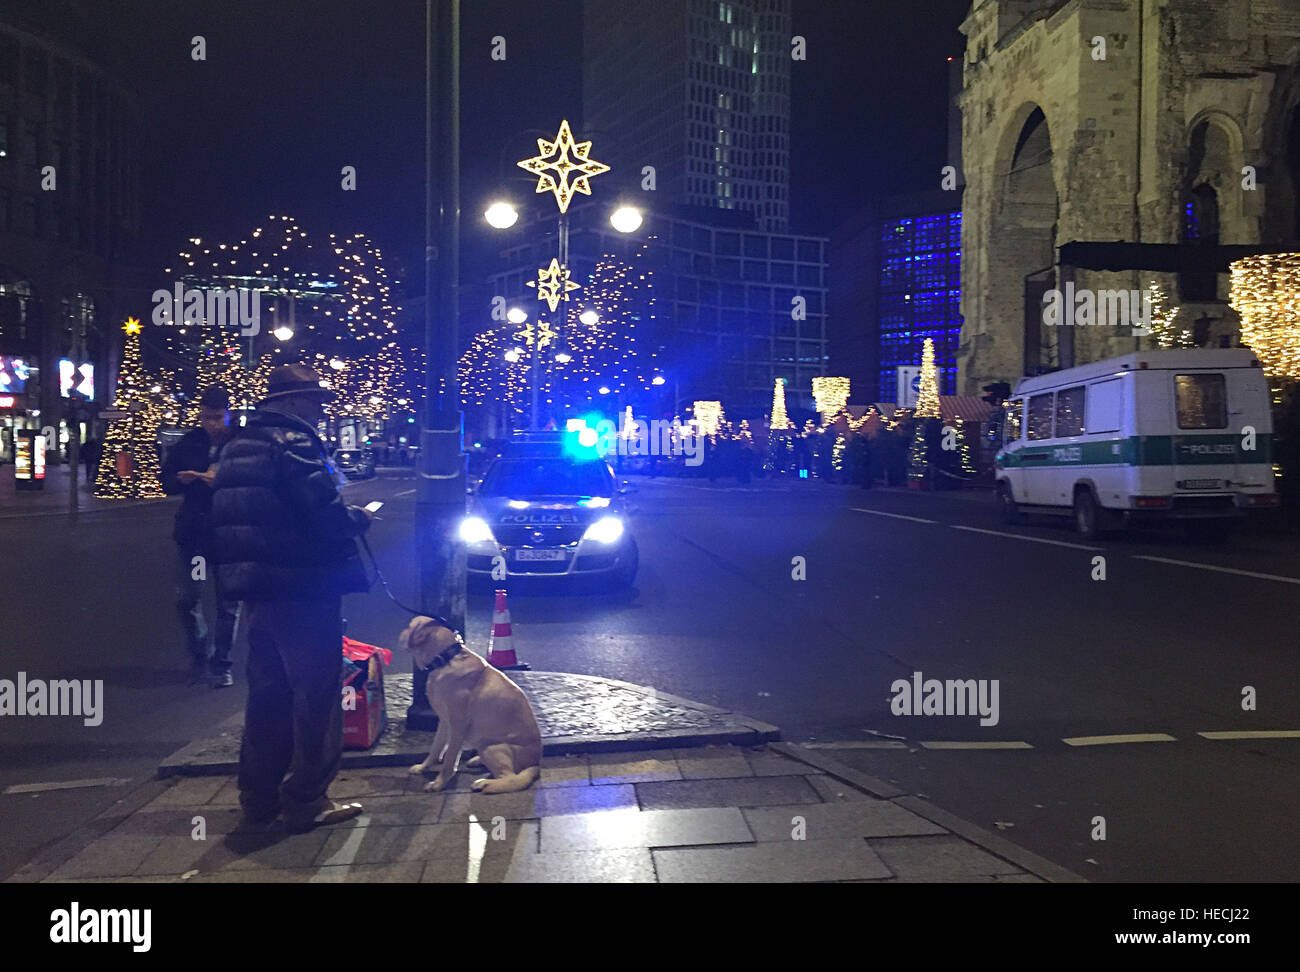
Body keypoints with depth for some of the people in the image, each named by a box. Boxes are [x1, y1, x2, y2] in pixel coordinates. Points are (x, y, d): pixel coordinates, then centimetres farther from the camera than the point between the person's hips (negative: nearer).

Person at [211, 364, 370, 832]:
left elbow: (235, 516, 18)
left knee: (267, 692, 18)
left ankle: (258, 795, 26)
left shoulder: (239, 445, 15)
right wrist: (358, 519, -3)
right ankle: (306, 801, 5)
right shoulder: (295, 442, -14)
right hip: (305, 588, -9)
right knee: (315, 695, 0)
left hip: (259, 590, 9)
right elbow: (325, 514, -23)